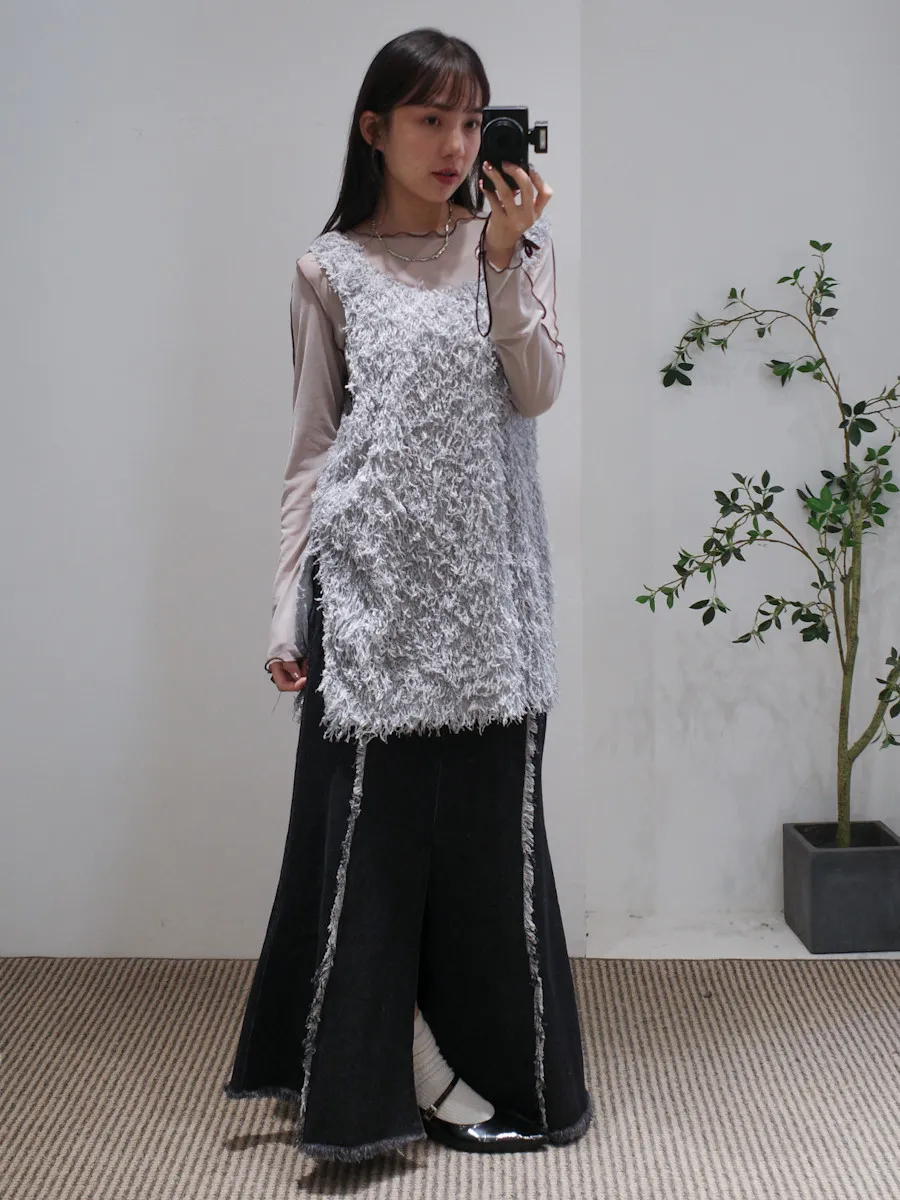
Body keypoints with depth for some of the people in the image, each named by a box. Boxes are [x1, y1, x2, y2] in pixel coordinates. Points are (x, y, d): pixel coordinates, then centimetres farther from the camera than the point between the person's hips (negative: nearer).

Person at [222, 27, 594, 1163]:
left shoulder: (516, 237, 10)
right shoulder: (331, 268, 6)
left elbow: (537, 391, -2)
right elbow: (313, 447, 5)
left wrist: (504, 258, -11)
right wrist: (286, 608, 0)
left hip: (486, 577, 2)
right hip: (372, 573, -1)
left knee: (489, 819, 5)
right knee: (376, 819, -3)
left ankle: (495, 1064, 22)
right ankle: (420, 1071, 11)